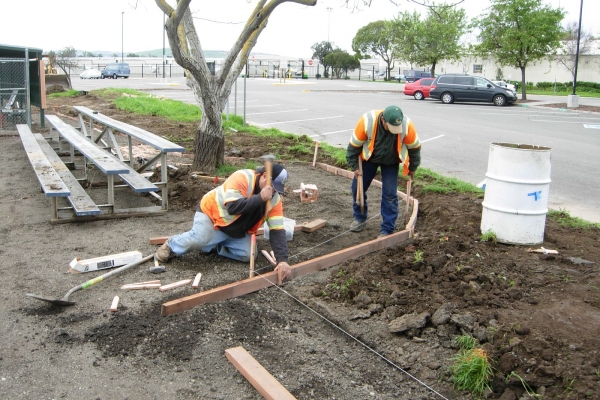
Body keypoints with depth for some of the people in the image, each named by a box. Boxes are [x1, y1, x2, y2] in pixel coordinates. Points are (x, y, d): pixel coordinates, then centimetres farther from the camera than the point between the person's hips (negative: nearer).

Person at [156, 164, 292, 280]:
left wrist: (282, 260, -33)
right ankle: (171, 245, 1)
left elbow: (277, 230, -20)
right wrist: (260, 198, -41)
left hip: (236, 230, 6)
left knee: (248, 255, -12)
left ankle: (213, 245, 11)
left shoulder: (275, 199, -14)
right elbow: (232, 207, -41)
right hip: (212, 213, -6)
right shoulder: (242, 178, -30)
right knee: (199, 239, -32)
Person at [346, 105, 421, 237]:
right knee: (358, 188, 7)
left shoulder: (407, 125, -32)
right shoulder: (367, 121, -34)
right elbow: (354, 145, -19)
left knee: (390, 194, -5)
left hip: (391, 162, -1)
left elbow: (414, 147, -12)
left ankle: (387, 230, 5)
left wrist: (412, 168, -1)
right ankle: (359, 218, 30)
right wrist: (355, 167, -14)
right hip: (368, 158, 1)